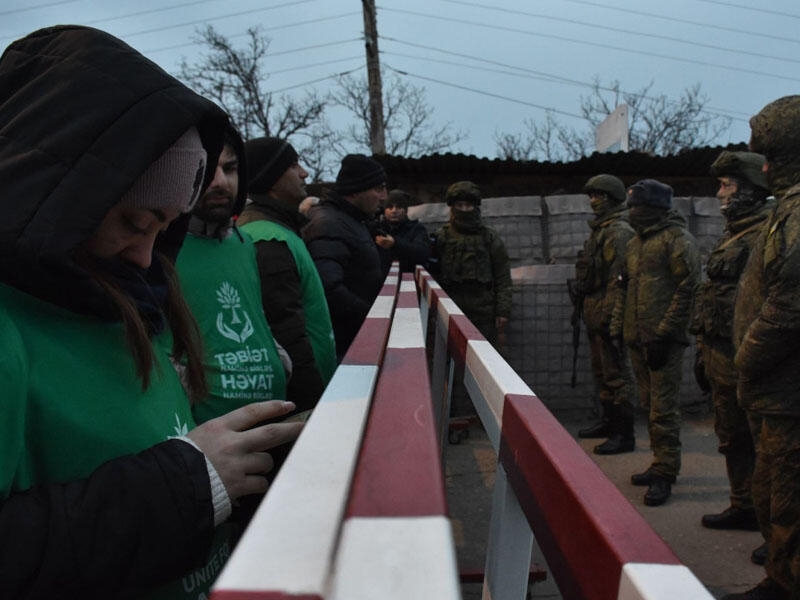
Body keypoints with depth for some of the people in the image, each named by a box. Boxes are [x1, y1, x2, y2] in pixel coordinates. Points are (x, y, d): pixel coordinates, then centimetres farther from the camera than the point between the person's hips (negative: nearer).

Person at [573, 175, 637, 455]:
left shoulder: (619, 232, -14)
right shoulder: (599, 229, 18)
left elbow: (619, 279, -21)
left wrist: (609, 315, -24)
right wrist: (584, 308, 22)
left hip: (608, 316, -10)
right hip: (594, 315, 10)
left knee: (616, 374, -6)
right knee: (601, 371, 18)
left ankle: (624, 434, -2)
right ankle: (608, 421, 30)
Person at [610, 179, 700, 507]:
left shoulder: (677, 239, -9)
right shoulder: (635, 243, 17)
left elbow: (687, 289, -15)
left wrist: (663, 335, -18)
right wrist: (617, 329, 14)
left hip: (664, 340, -8)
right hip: (637, 339, 8)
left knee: (663, 409, -5)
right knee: (649, 405, 14)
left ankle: (665, 474, 1)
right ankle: (660, 464, 25)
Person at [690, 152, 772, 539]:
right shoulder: (733, 234, 17)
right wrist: (704, 352, 21)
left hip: (741, 358, -10)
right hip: (719, 354, 10)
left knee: (753, 439, -1)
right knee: (731, 436, 17)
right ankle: (744, 507, 28)